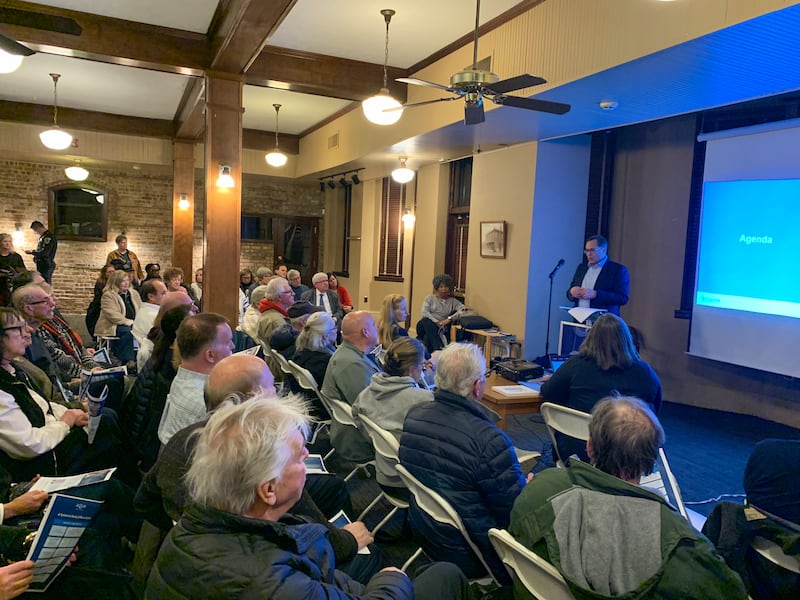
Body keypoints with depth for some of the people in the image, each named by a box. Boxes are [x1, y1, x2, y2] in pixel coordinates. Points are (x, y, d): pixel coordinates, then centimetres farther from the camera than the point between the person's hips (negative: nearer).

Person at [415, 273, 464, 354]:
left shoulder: (453, 301, 16)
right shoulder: (430, 298, 17)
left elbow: (463, 310, -3)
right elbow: (424, 312, 1)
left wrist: (450, 318, -17)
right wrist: (436, 322, -14)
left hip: (442, 328, -1)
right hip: (426, 325, 1)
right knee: (426, 321, -36)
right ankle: (439, 348, -45)